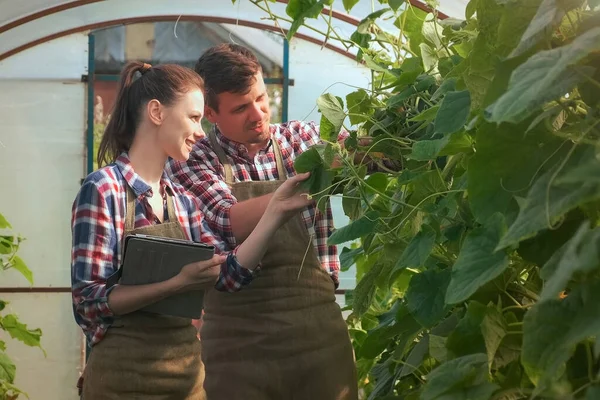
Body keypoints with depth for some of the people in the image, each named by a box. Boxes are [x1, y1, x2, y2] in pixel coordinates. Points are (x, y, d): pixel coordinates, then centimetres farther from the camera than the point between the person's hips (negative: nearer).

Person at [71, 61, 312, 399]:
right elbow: (89, 302, -17)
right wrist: (179, 284, -25)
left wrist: (276, 212, -5)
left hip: (187, 373, 7)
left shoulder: (183, 200, 10)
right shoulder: (104, 189, -12)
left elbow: (230, 274, 2)